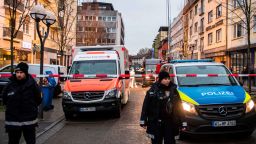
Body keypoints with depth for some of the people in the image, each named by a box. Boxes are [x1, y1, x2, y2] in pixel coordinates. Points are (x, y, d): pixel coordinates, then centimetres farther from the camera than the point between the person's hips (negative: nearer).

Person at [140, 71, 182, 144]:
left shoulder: (173, 89, 2)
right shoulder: (153, 90, -7)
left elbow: (177, 105, 8)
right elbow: (146, 106, -6)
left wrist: (178, 121, 8)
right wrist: (143, 121, -7)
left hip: (169, 122, 3)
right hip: (156, 122, -2)